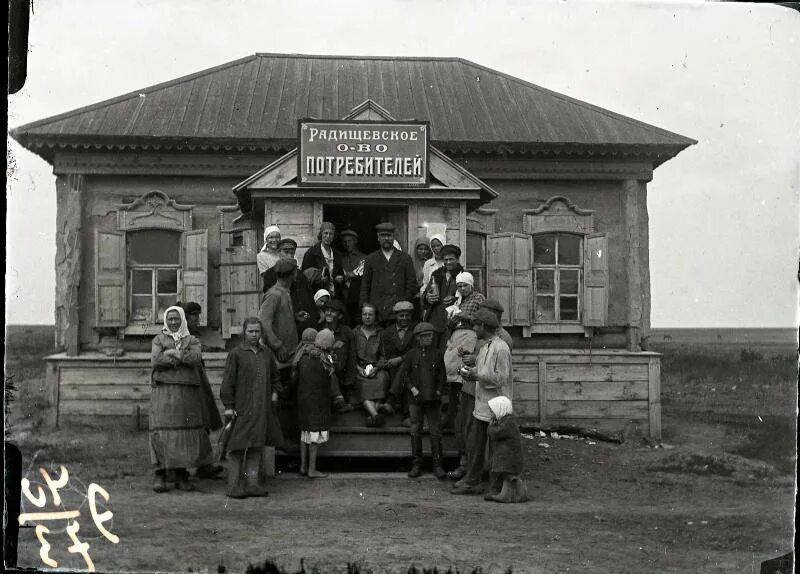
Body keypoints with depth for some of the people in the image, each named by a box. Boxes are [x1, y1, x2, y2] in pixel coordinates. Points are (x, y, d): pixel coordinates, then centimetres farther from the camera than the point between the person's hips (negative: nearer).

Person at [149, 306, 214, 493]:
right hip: (164, 391, -2)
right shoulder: (159, 339, 11)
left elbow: (196, 358, -8)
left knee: (185, 432, 0)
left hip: (187, 392, 2)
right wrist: (184, 358, -8)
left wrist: (172, 353, -9)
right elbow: (155, 361, -7)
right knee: (162, 432, -9)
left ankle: (181, 476, 7)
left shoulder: (192, 341, 13)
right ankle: (159, 475, -8)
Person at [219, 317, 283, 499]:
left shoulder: (267, 354, 12)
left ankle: (254, 485, 13)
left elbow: (275, 375, 25)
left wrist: (275, 392, 9)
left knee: (257, 448, 8)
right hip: (242, 409, -5)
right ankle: (235, 487, 2)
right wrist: (228, 406, -10)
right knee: (238, 449, -3)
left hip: (263, 408, 5)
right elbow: (228, 382, -5)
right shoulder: (236, 354, -4)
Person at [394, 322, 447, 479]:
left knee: (436, 432, -2)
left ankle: (437, 465, 3)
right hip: (416, 399, 0)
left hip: (433, 399, 0)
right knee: (415, 432, 2)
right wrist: (413, 389, -4)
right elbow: (403, 373, 5)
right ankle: (416, 464, 10)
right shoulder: (411, 354, 4)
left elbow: (442, 376, 9)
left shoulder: (438, 354, 6)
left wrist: (438, 391, -3)